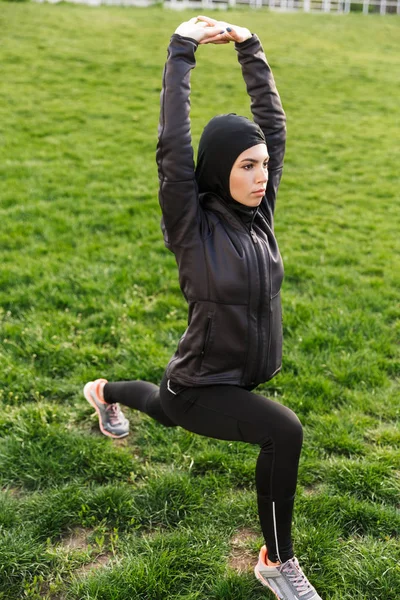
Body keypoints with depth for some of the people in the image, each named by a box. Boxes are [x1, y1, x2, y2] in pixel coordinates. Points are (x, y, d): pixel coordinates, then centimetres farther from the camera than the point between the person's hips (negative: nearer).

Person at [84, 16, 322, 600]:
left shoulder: (258, 210, -7)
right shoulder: (194, 223, -22)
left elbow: (273, 123, -6)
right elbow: (173, 146, -31)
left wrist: (248, 46, -8)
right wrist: (181, 51, -24)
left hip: (244, 375, 7)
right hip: (200, 388, -7)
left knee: (163, 409, 34)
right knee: (285, 431, -27)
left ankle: (105, 393, 67)